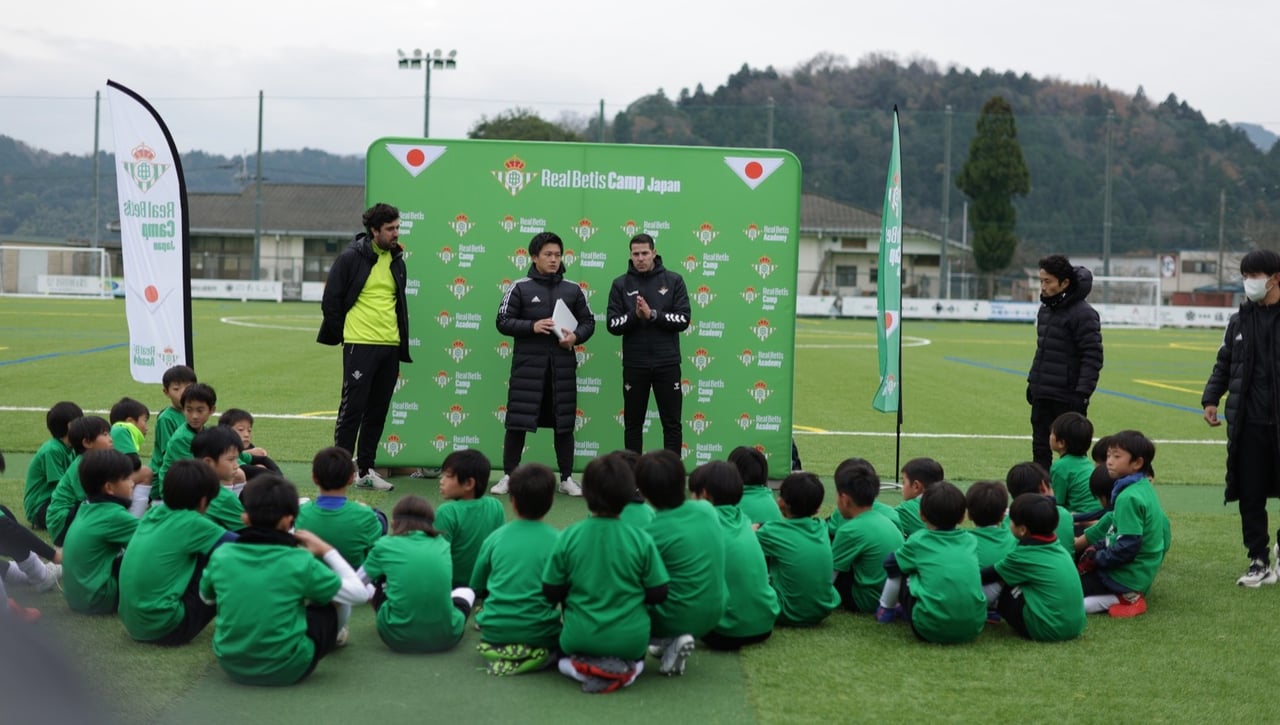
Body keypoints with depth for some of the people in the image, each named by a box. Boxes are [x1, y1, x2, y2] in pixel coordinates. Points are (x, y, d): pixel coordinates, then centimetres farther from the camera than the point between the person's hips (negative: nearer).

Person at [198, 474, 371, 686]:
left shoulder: (221, 555, -8)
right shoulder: (300, 562, -17)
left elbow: (206, 598, 14)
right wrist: (327, 551, 4)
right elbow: (359, 593, -7)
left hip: (232, 665, 4)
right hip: (287, 669, -3)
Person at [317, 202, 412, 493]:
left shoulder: (396, 260, 12)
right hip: (360, 345, -6)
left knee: (378, 410, 10)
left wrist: (401, 341, 16)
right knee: (352, 407, -5)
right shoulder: (351, 258, -7)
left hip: (390, 346, 6)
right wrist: (343, 334, -1)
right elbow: (330, 300, -3)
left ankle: (365, 470, 18)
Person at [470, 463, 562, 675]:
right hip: (539, 633, -3)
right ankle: (537, 654, -5)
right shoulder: (557, 541, -4)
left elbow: (476, 588, 12)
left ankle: (499, 653, 3)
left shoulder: (495, 538, 3)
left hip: (495, 631, 3)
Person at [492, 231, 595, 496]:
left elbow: (588, 321, 14)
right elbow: (503, 322, -1)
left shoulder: (572, 290, 9)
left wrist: (576, 337, -6)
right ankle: (509, 476, 8)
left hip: (562, 365, 2)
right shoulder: (520, 287, 1)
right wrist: (532, 327, -15)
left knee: (564, 423, 6)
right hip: (528, 364, -2)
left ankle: (566, 478, 15)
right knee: (517, 422, -2)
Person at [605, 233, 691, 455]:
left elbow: (683, 320, -5)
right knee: (633, 424, 8)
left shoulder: (674, 281, 2)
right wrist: (635, 315, -18)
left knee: (672, 424, 3)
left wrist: (653, 315, -17)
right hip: (634, 365, 1)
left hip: (667, 363, -1)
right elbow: (612, 325, -2)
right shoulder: (621, 284, 4)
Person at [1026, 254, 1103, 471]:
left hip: (1067, 398, -8)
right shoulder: (1045, 309, 12)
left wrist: (1082, 394, -21)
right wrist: (1032, 381, 17)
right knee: (1040, 449, 11)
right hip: (1041, 396, 8)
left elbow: (1093, 357, -17)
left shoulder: (1083, 314, -14)